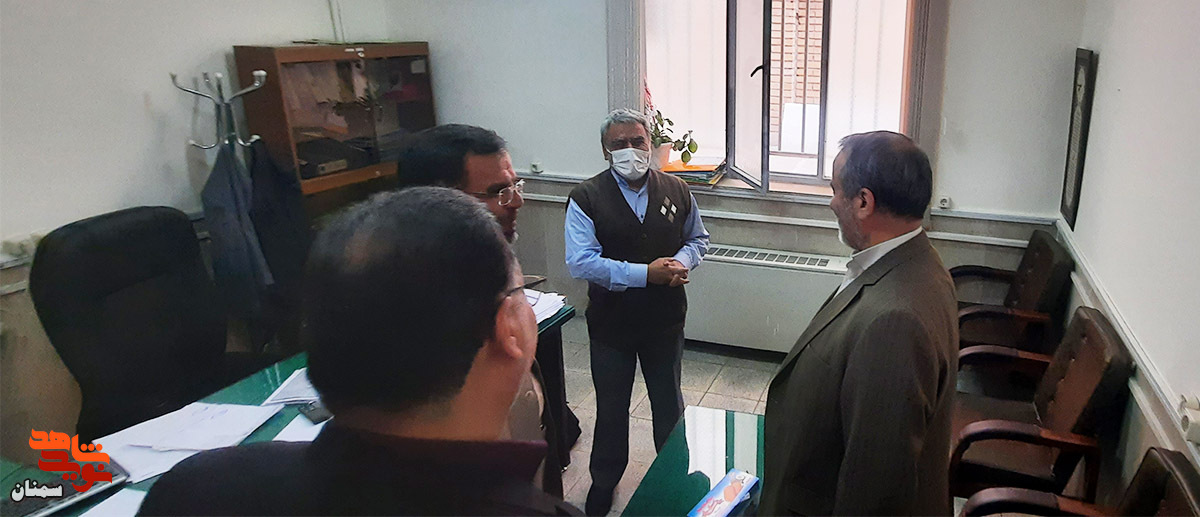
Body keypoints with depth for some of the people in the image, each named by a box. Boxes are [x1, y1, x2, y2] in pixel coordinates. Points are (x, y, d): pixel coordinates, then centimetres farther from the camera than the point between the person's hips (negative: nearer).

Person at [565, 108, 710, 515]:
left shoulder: (677, 191, -2)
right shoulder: (586, 198, -13)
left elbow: (698, 239, 10)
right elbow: (581, 262, -22)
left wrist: (682, 261, -13)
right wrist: (645, 274, -27)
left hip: (666, 319, 2)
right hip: (611, 322, -2)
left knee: (669, 403, 20)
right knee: (611, 407, 16)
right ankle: (604, 481, 39)